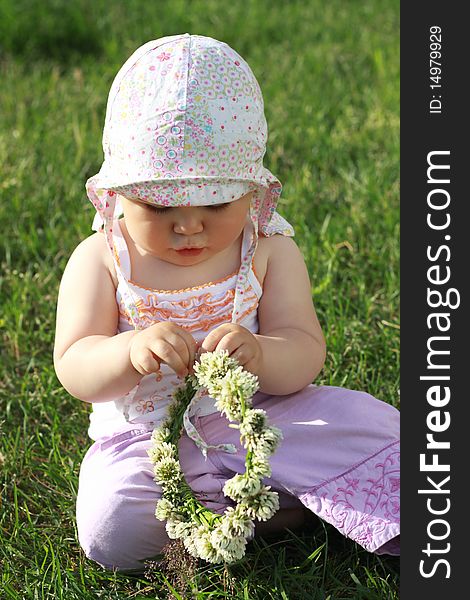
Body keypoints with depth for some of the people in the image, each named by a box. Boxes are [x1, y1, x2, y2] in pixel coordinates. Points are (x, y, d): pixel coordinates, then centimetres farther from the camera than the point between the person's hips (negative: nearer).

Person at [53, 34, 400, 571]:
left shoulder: (269, 252, -3)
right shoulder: (101, 261, -5)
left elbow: (305, 355, -9)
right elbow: (74, 369, -9)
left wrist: (258, 355, -34)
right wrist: (132, 352, -32)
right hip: (146, 437, 1)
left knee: (362, 424, -24)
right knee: (109, 529, -27)